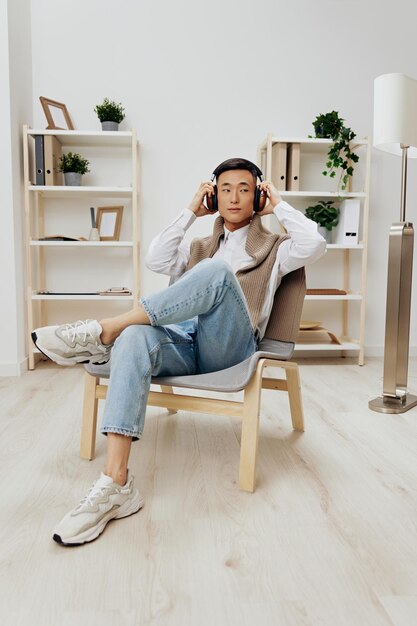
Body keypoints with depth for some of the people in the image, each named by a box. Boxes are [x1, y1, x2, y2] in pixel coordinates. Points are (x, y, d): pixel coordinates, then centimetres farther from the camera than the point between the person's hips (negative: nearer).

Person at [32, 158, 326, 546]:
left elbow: (314, 245, -4)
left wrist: (279, 205, 9)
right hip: (184, 344, 3)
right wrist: (191, 213, 15)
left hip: (229, 350, -3)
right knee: (136, 339, -33)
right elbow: (155, 261, 12)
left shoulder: (273, 248, 19)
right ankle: (116, 484, -41)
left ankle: (102, 332, -31)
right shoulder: (200, 247, 31)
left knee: (217, 273, -32)